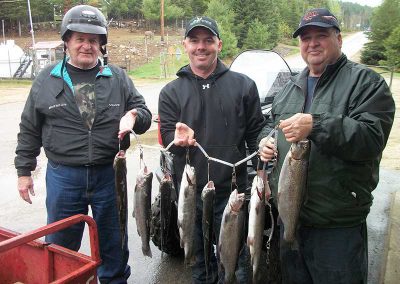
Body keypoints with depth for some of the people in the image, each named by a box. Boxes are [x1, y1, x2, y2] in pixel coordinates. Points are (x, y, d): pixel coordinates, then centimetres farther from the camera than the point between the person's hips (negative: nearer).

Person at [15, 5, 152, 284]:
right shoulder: (47, 80, 2)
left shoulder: (118, 78, 2)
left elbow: (144, 113, 5)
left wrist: (134, 116, -19)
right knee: (61, 247, 16)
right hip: (62, 177, 0)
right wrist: (24, 171, 6)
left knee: (113, 244, 16)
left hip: (110, 174, 0)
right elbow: (30, 130, 7)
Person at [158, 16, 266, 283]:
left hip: (232, 190, -1)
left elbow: (256, 133, 3)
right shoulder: (171, 92, 5)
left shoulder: (243, 85, 3)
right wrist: (177, 138, -23)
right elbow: (166, 135, -1)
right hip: (190, 192, 2)